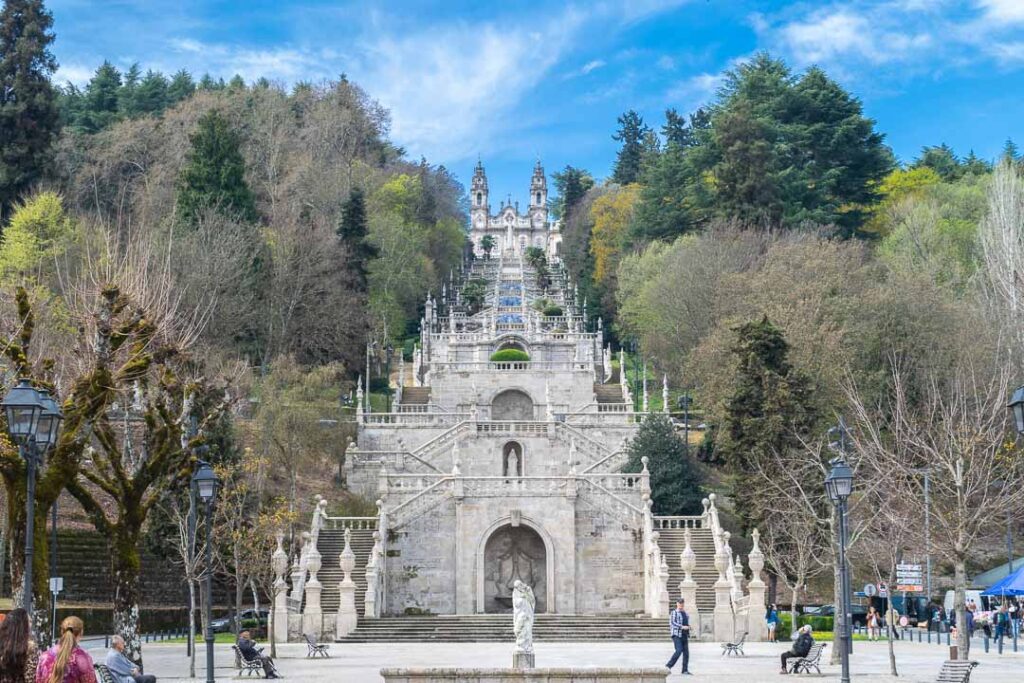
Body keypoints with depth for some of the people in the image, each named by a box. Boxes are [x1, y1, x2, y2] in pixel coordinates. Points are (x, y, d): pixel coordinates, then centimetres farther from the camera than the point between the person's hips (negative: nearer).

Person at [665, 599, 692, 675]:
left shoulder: (686, 614, 19)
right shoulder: (674, 613, -4)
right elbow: (672, 623, -16)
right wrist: (682, 627, -23)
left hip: (684, 636, 7)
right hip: (676, 635, -7)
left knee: (686, 652, 1)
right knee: (679, 651, -19)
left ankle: (685, 670, 4)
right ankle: (669, 666, -9)